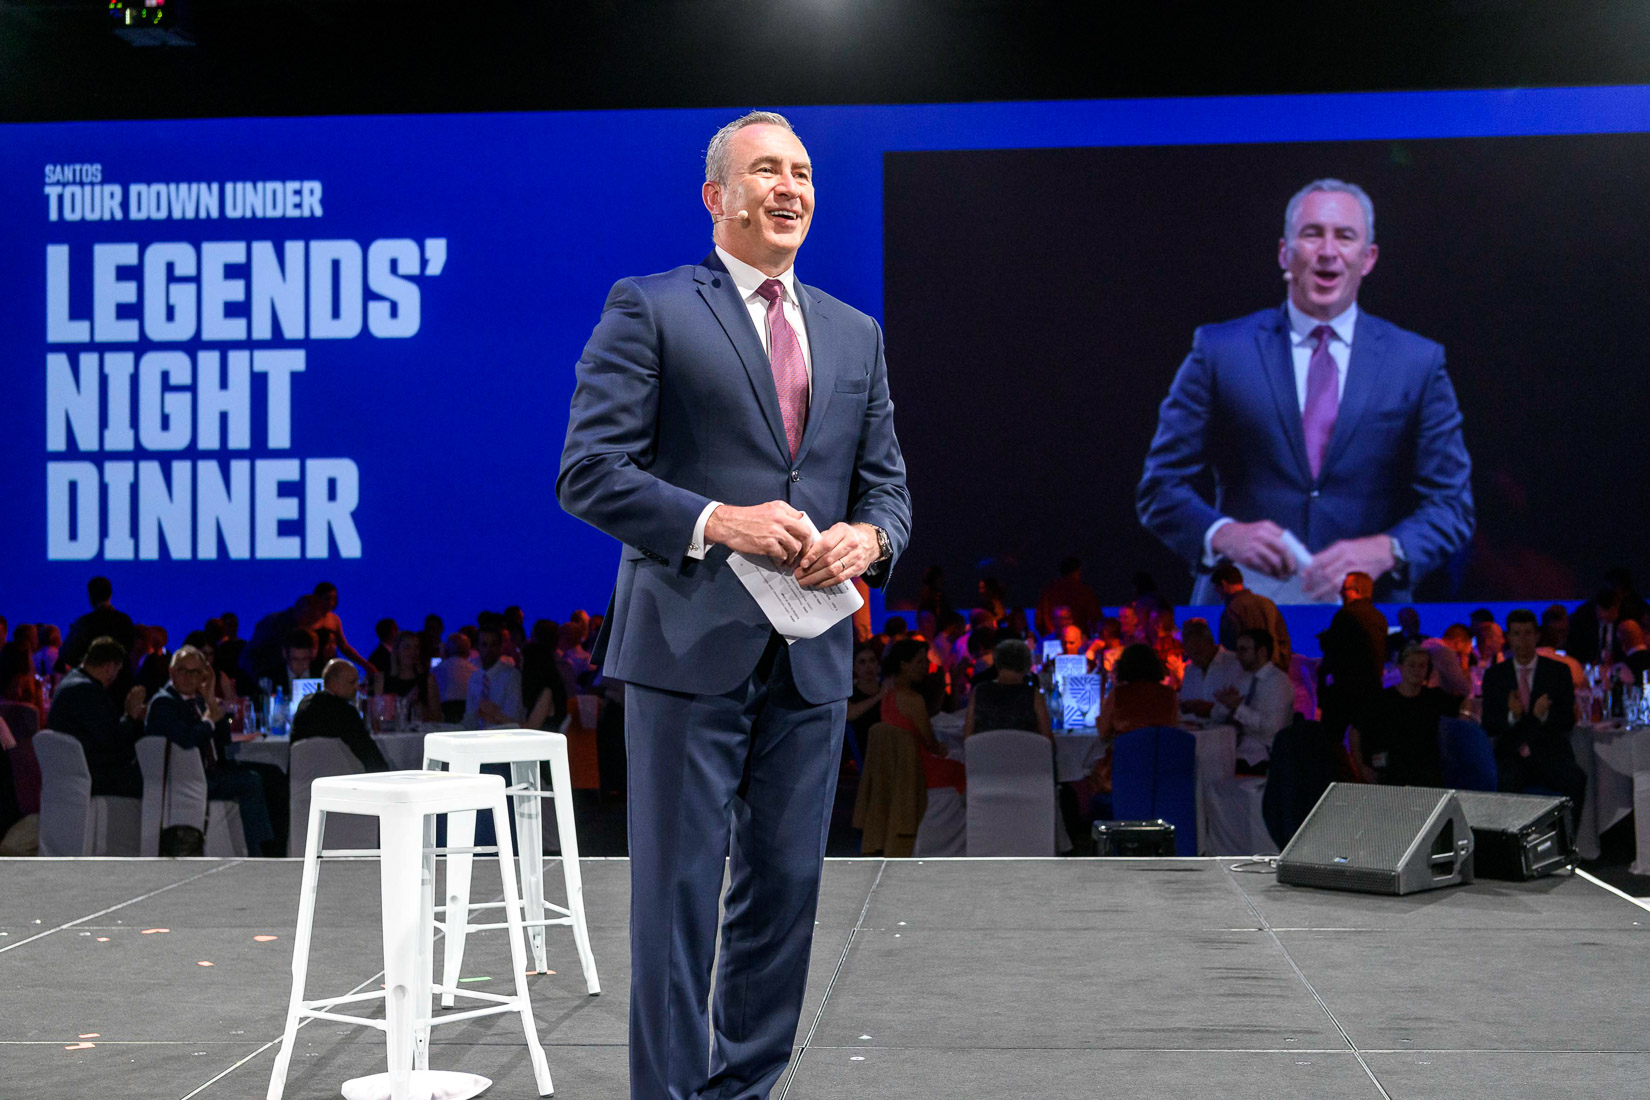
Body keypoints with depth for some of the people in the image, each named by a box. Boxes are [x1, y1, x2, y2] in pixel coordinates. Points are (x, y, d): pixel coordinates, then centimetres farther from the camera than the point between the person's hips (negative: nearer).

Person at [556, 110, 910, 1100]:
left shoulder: (856, 334, 17)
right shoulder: (649, 310, 0)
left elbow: (887, 485, 17)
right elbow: (589, 471, -8)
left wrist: (869, 536, -7)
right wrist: (714, 521, -21)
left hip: (812, 657, 5)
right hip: (691, 648, -5)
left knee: (786, 890, 11)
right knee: (678, 891, 0)